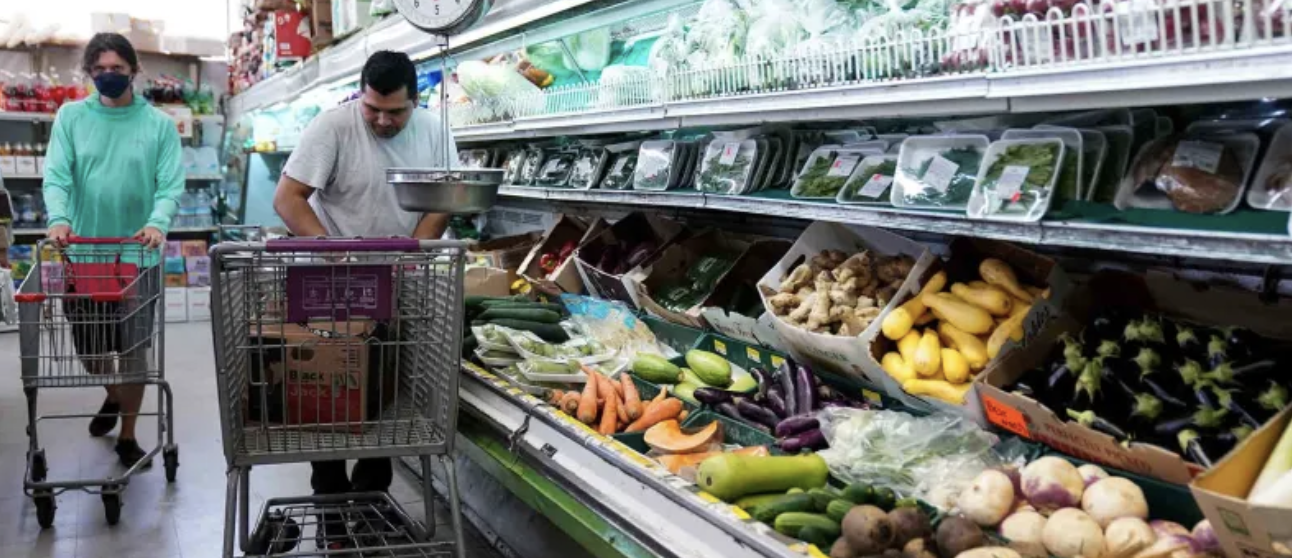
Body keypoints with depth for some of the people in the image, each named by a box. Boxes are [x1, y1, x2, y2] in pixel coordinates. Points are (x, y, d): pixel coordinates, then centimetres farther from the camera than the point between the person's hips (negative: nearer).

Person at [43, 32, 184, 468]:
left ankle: (128, 436, 19)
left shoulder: (159, 124, -1)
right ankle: (114, 396, 44)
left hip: (136, 254, -2)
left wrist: (158, 223, -28)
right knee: (88, 347, 13)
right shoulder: (71, 117, 2)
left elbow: (171, 183, -8)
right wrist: (58, 218, -27)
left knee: (132, 350, 4)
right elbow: (57, 174, -7)